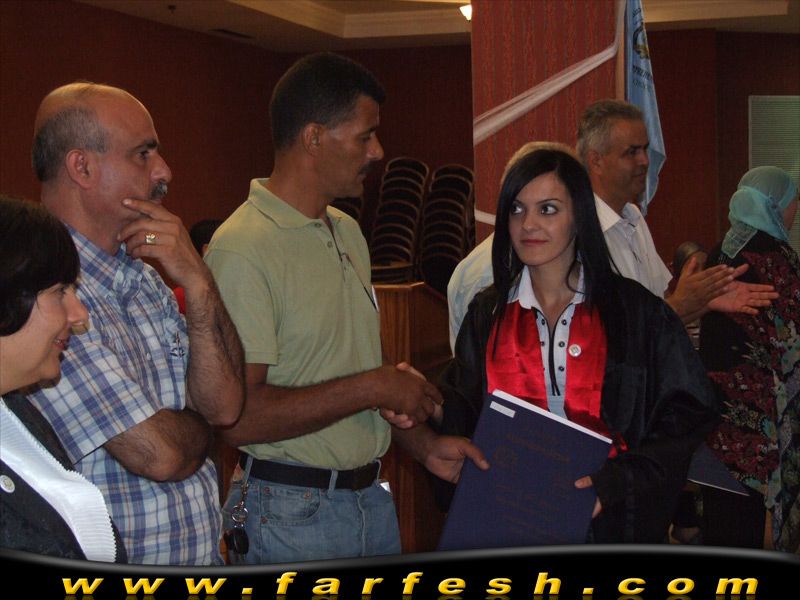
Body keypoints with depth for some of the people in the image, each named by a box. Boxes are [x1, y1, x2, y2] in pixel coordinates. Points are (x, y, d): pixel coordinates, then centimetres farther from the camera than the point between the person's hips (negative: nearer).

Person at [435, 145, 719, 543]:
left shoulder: (636, 311, -5)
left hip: (612, 520, -2)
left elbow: (686, 413, -7)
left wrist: (613, 483, -17)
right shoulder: (487, 315, 3)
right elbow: (459, 421, 6)